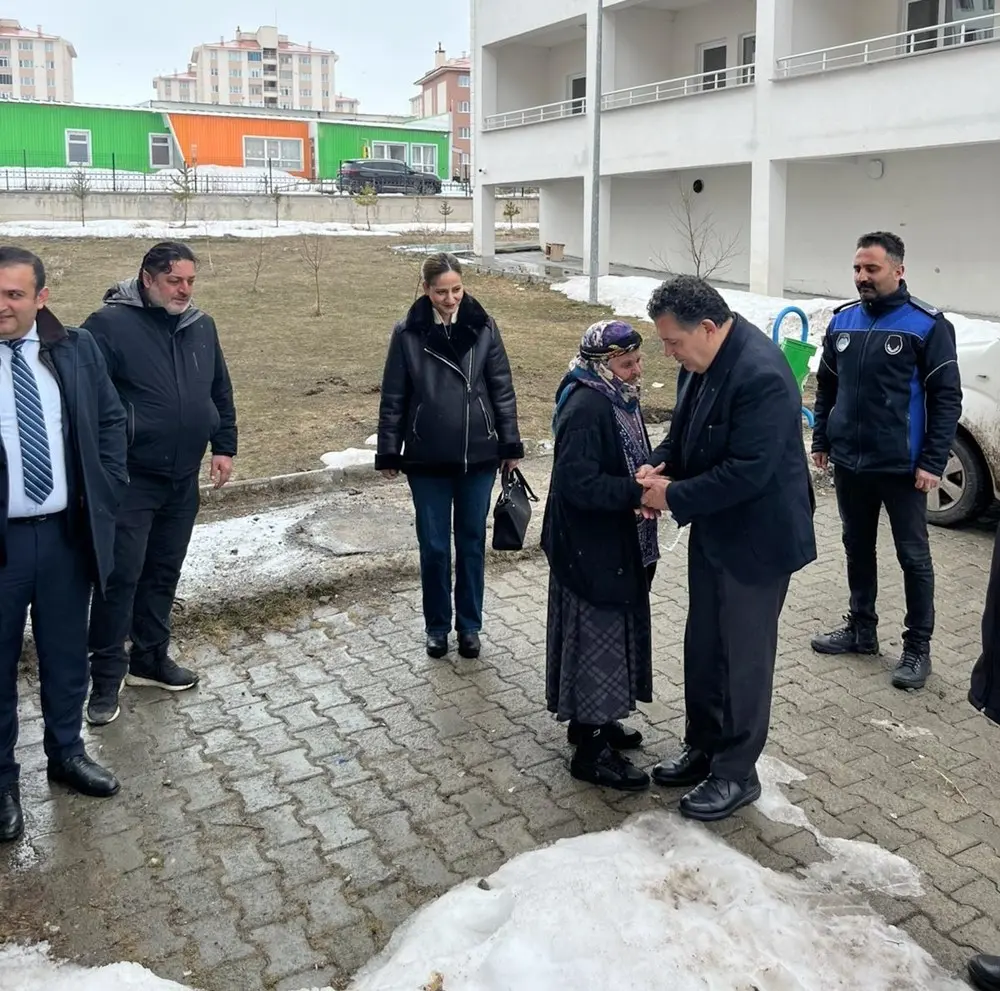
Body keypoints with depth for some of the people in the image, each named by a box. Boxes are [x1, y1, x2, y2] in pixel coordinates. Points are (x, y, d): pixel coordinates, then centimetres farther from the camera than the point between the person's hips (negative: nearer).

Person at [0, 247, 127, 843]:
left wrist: (107, 492, 3)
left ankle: (67, 753, 38)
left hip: (67, 531, 3)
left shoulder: (77, 349, 0)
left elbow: (111, 420, 11)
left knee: (67, 654, 17)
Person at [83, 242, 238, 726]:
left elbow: (221, 393, 15)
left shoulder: (202, 326, 7)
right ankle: (106, 676, 11)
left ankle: (150, 658, 30)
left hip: (183, 479, 6)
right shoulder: (110, 324, -12)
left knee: (163, 573, 15)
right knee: (121, 577, -2)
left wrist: (224, 446, 11)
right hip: (128, 480, -5)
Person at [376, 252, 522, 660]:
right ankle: (437, 626, 26)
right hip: (427, 460, -1)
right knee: (434, 547, 7)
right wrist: (388, 453, 0)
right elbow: (393, 398, 0)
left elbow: (502, 389, 2)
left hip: (478, 457, 1)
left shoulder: (482, 327, -2)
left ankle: (469, 625, 27)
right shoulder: (408, 333, -5)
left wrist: (510, 445, 2)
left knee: (472, 543, 11)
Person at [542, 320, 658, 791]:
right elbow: (580, 483, -28)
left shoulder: (618, 399, 7)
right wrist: (638, 493, -30)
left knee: (612, 633, 20)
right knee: (595, 638, 0)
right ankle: (590, 749, 13)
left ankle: (594, 720, 37)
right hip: (591, 550, -10)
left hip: (615, 545, 10)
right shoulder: (585, 409, -22)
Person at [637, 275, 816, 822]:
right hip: (713, 531, 9)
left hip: (756, 538, -9)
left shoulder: (761, 375, -28)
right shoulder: (702, 359, 0)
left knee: (744, 657, 6)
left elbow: (747, 471, -29)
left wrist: (674, 497, -21)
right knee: (702, 647, 19)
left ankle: (736, 773, 24)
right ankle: (702, 746, 38)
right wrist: (661, 464, -7)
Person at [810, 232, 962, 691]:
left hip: (901, 467, -5)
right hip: (848, 462, 5)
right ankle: (861, 628, 32)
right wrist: (821, 441, 12)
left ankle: (918, 646, 17)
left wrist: (932, 462, -14)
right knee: (857, 548, 16)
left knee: (913, 556, 6)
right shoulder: (842, 321, 6)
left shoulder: (927, 324, -10)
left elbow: (947, 398, -10)